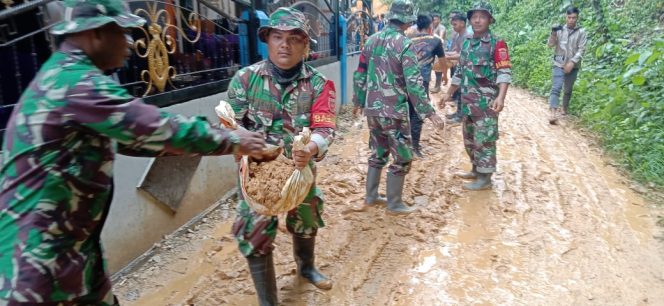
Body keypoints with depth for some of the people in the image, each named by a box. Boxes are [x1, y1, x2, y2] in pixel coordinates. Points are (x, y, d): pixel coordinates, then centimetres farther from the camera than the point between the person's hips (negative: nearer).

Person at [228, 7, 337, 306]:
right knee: (255, 237, -1)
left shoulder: (318, 84, -9)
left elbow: (325, 128, -19)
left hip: (301, 169, 2)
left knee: (306, 224, 23)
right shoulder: (245, 79, -11)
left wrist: (311, 149, -41)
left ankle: (306, 266, 56)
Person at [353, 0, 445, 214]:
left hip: (372, 108, 7)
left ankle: (371, 197, 30)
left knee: (378, 153, 21)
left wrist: (358, 101, 23)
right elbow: (413, 83, -19)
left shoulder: (372, 40, 6)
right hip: (393, 110, -7)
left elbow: (360, 75, 11)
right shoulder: (404, 44, -13)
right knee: (402, 158, 8)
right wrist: (429, 112, -16)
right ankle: (394, 204, 16)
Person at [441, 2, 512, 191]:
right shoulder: (466, 43, 13)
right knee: (469, 138, 16)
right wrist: (449, 93, 23)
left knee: (484, 140, -3)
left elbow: (505, 72, -16)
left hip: (486, 102, -7)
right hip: (467, 101, 8)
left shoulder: (496, 44, -9)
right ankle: (476, 170, 31)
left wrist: (500, 97, -30)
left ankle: (485, 178, 5)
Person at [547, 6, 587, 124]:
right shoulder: (560, 30, 3)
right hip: (559, 64, -1)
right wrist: (553, 34, -15)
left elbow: (581, 50, -4)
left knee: (568, 90, 13)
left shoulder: (581, 32, 1)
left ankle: (565, 109, 32)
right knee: (556, 88, -15)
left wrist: (572, 62, -15)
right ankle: (553, 113, -24)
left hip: (573, 66, 1)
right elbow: (550, 45, 1)